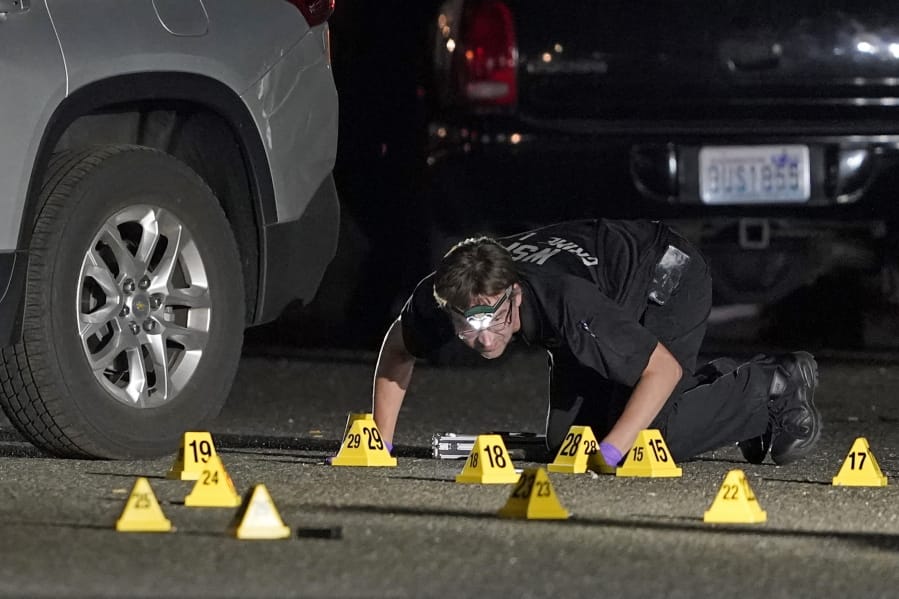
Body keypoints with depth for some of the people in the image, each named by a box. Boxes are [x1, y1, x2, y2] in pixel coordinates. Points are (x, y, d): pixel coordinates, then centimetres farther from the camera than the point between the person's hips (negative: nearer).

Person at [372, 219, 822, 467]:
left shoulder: (565, 302, -44)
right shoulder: (442, 295, -27)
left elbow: (663, 368, -38)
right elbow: (398, 349, -4)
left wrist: (610, 453, -44)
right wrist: (379, 445, -10)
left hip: (670, 278, -8)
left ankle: (775, 385, 2)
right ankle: (715, 383, 23)